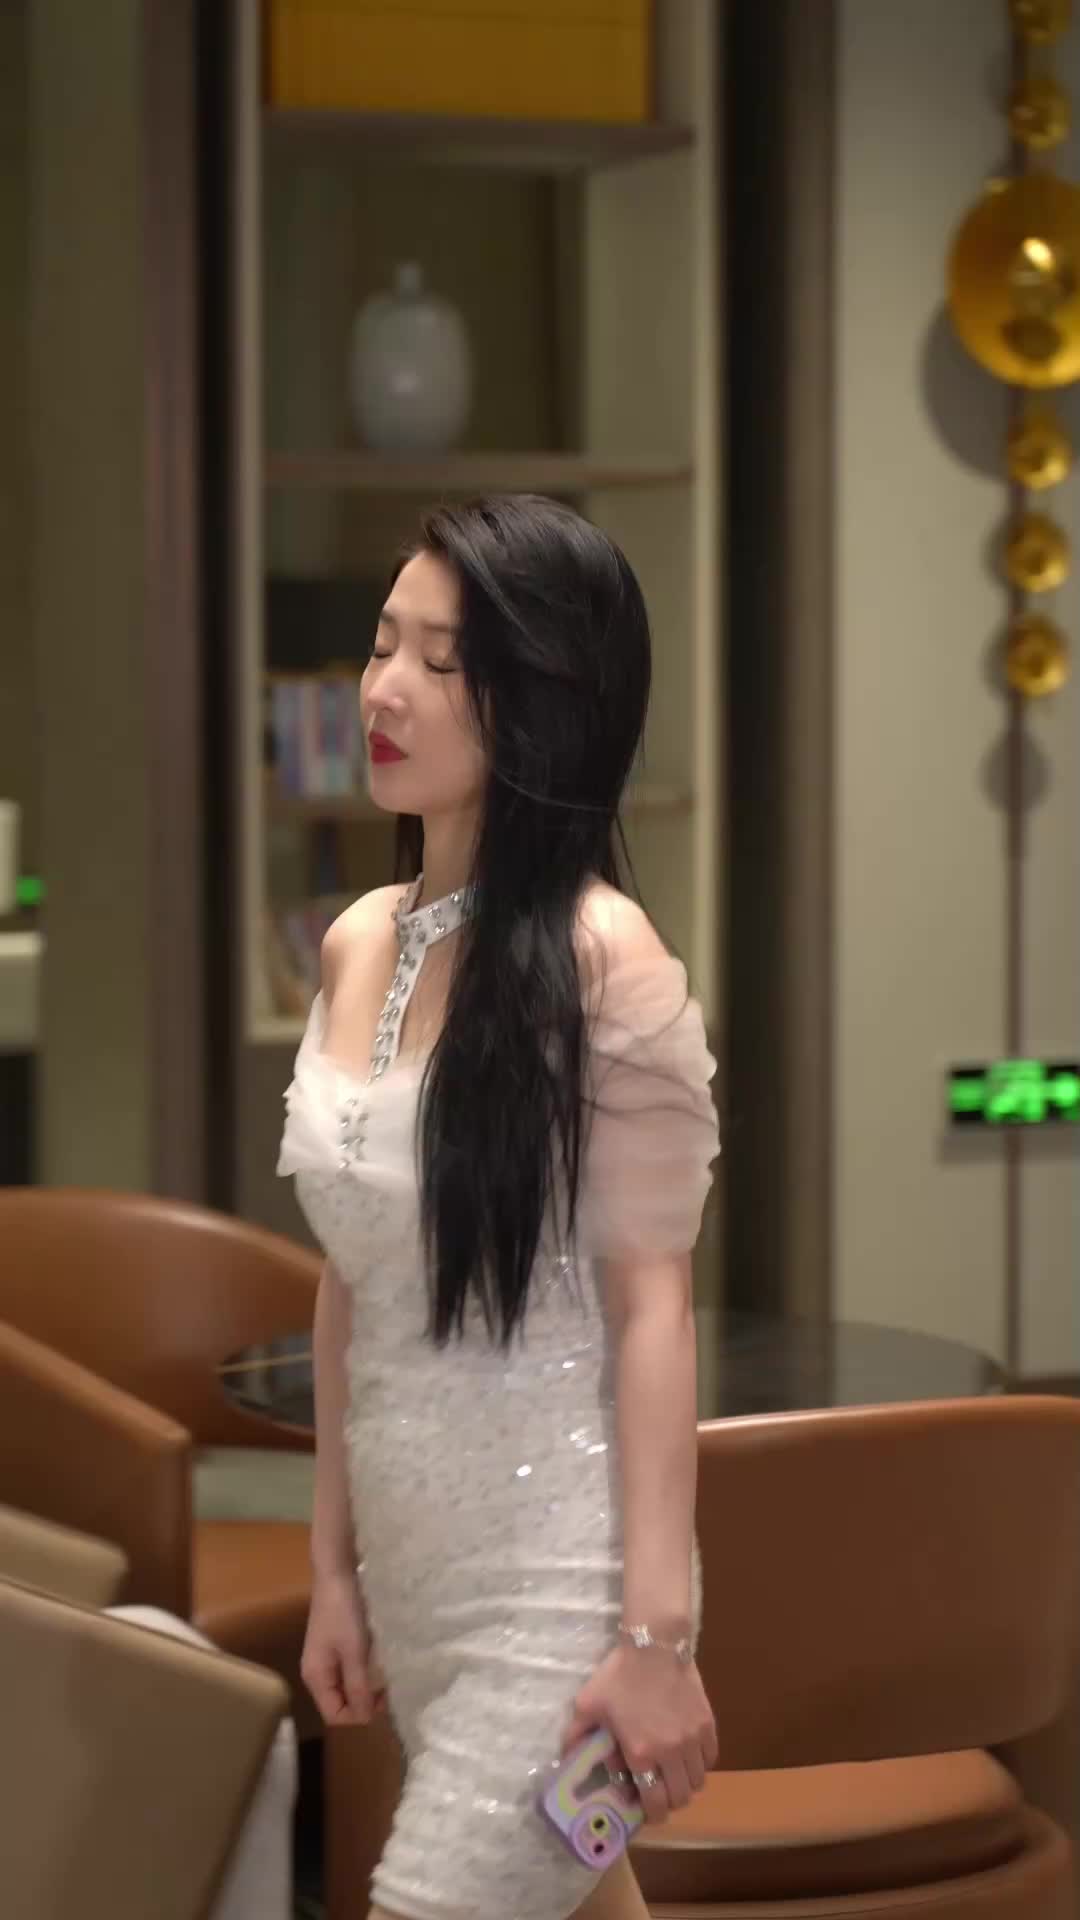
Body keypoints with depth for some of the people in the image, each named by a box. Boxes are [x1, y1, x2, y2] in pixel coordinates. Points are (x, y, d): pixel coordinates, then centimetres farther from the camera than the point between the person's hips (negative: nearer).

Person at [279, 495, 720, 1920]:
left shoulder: (600, 956, -14)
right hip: (416, 1574, 7)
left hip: (557, 1587, -7)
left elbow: (651, 1301, -14)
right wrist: (334, 1564, 12)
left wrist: (656, 1631, -16)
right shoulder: (358, 946, 6)